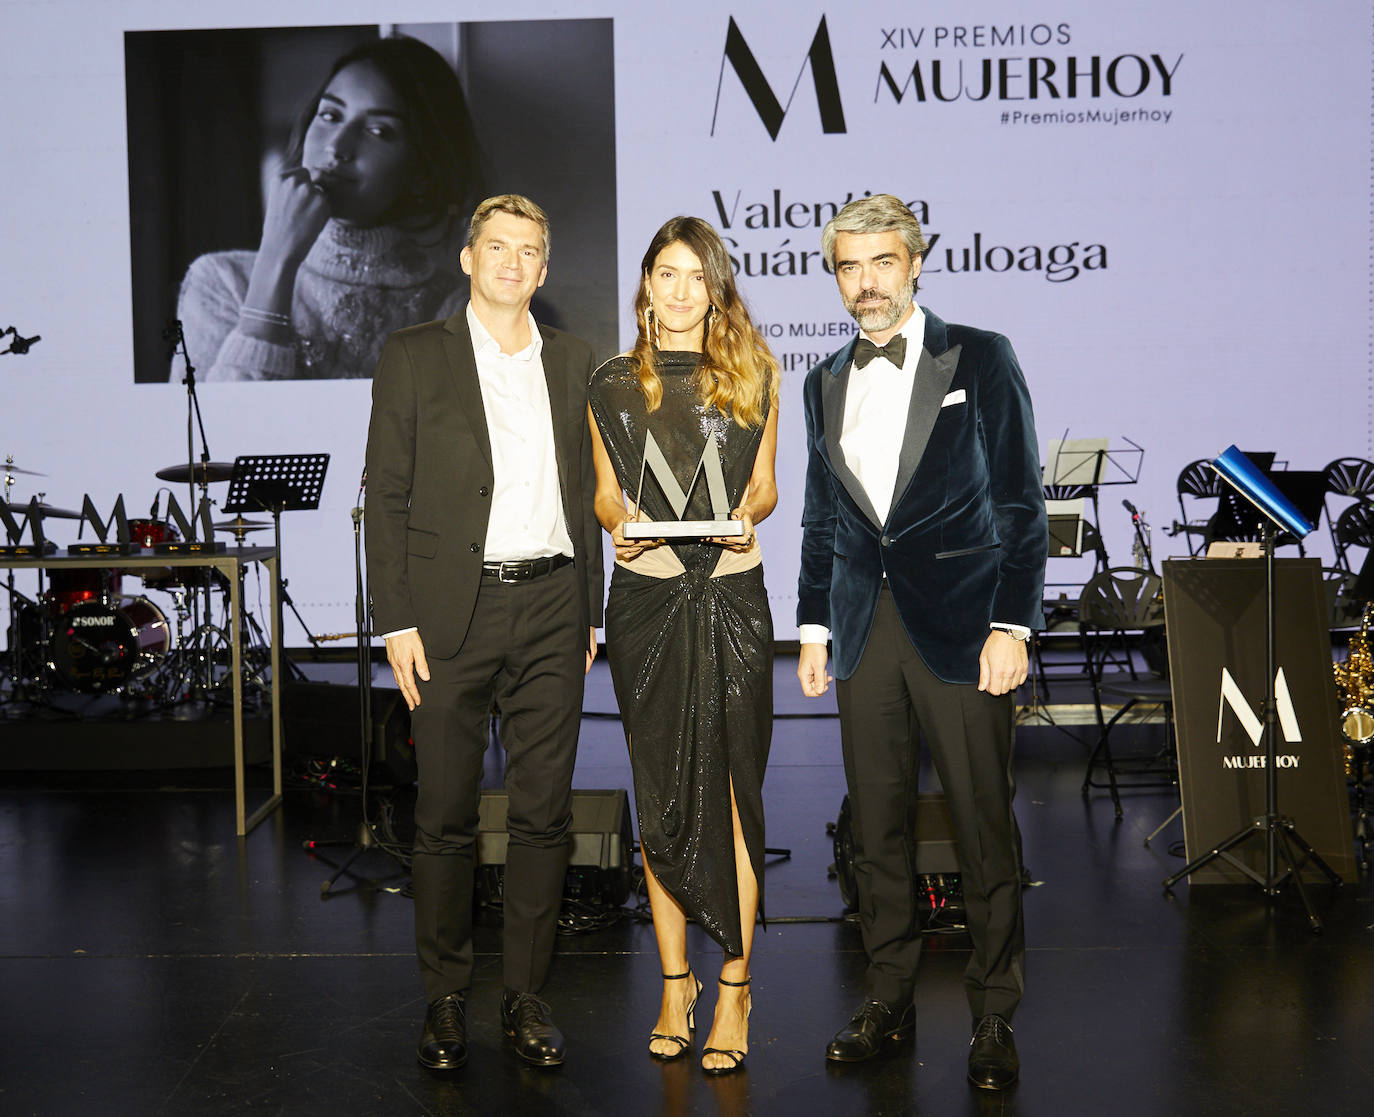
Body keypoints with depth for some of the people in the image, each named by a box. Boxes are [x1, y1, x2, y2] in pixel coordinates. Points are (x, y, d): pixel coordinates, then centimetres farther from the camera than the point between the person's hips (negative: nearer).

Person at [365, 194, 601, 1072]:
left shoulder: (575, 362, 13)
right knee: (446, 818, 3)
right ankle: (446, 1000, 16)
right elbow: (387, 497, 0)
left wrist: (592, 612, 9)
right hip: (451, 613, -2)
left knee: (544, 815, 5)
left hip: (550, 611, 3)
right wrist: (396, 621, -7)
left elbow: (586, 492, 14)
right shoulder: (414, 358, 4)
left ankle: (527, 994, 17)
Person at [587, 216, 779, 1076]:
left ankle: (735, 984, 8)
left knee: (731, 787, -2)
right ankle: (675, 981, 17)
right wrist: (619, 523, -10)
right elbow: (605, 492, 12)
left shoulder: (751, 375, 7)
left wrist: (748, 514, -12)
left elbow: (765, 483, 10)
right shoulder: (613, 385, 9)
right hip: (646, 596, 1)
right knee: (659, 792, 6)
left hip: (731, 594, -1)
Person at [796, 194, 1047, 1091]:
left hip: (960, 628, -4)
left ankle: (994, 1017, 12)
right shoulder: (826, 383, 14)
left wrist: (1011, 624, -10)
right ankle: (889, 1002, 21)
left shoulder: (980, 360, 0)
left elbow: (1019, 504, -3)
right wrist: (814, 625, 13)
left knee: (986, 829, 0)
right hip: (866, 635, 4)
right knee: (878, 829, 8)